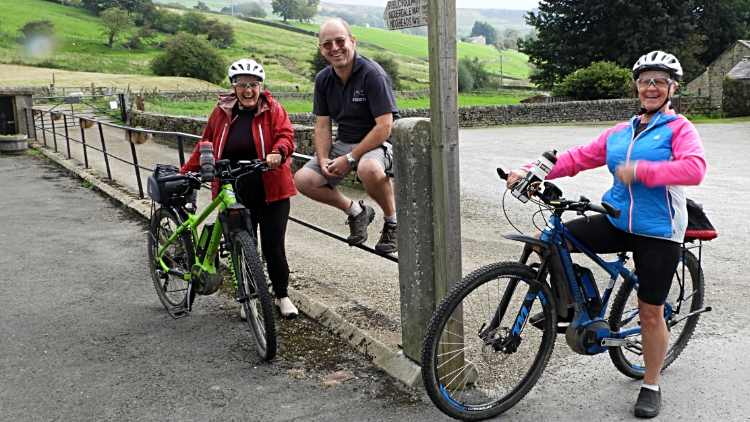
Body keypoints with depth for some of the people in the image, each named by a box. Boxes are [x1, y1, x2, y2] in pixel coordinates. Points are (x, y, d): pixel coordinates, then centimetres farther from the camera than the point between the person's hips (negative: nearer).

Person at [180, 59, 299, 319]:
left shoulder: (272, 109, 1)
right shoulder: (222, 113, 7)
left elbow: (285, 136, -11)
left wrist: (278, 152, -33)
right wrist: (184, 174, 12)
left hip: (270, 191, -2)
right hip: (234, 194, 2)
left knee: (273, 247, 1)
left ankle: (282, 295, 22)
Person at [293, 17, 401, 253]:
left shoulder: (372, 74, -17)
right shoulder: (323, 80, 3)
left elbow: (384, 127, -22)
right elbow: (322, 125, 7)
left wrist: (350, 159, -23)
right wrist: (323, 159, -12)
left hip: (378, 142, -7)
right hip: (344, 143, 7)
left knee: (368, 168, -41)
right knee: (303, 179, -11)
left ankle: (393, 222, -11)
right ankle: (356, 212, 11)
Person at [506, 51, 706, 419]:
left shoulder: (679, 128, -2)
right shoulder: (619, 133, 13)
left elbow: (694, 168, -20)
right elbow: (579, 157, 5)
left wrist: (639, 170, -26)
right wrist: (530, 172, -7)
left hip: (658, 233, -4)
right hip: (616, 222, 5)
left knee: (651, 312, 3)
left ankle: (651, 387, 24)